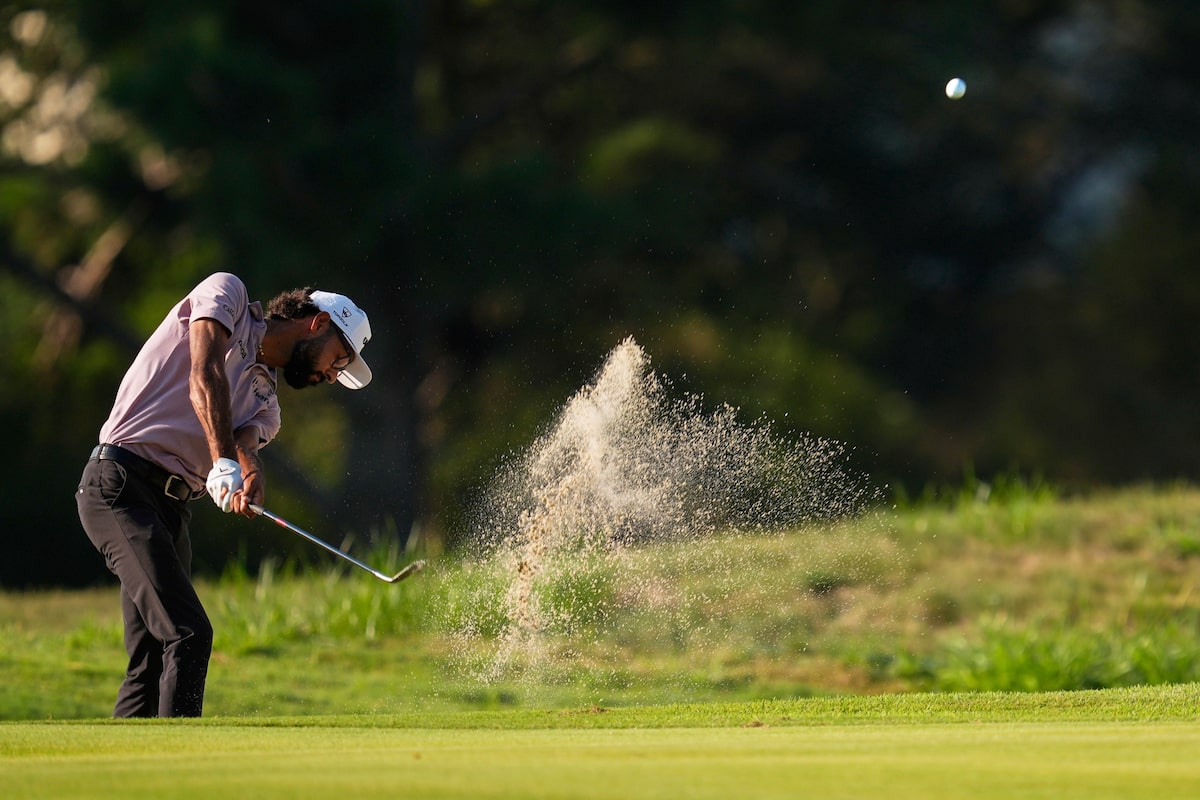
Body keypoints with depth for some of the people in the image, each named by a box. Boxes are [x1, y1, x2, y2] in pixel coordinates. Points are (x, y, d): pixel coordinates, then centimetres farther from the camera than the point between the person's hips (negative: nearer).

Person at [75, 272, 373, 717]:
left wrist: (249, 478, -24)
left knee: (152, 660, 4)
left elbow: (243, 444, 0)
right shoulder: (226, 293, 4)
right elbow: (205, 376, -12)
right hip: (121, 483, -9)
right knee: (188, 634, -20)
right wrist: (225, 463, -25)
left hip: (171, 504, 9)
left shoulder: (264, 401, 22)